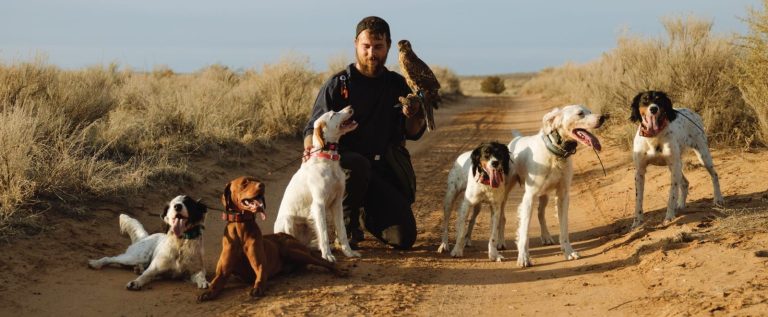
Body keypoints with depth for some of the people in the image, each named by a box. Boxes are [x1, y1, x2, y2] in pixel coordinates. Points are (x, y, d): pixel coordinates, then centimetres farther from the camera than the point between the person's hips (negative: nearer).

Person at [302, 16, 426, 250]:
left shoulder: (397, 84, 9)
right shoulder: (338, 85, -1)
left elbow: (414, 134, 9)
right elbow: (314, 127, -3)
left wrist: (413, 114, -14)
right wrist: (310, 148, -25)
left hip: (387, 171, 3)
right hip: (343, 163, -3)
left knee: (404, 239, -10)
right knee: (358, 165, -40)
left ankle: (366, 212, 24)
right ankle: (348, 223, -11)